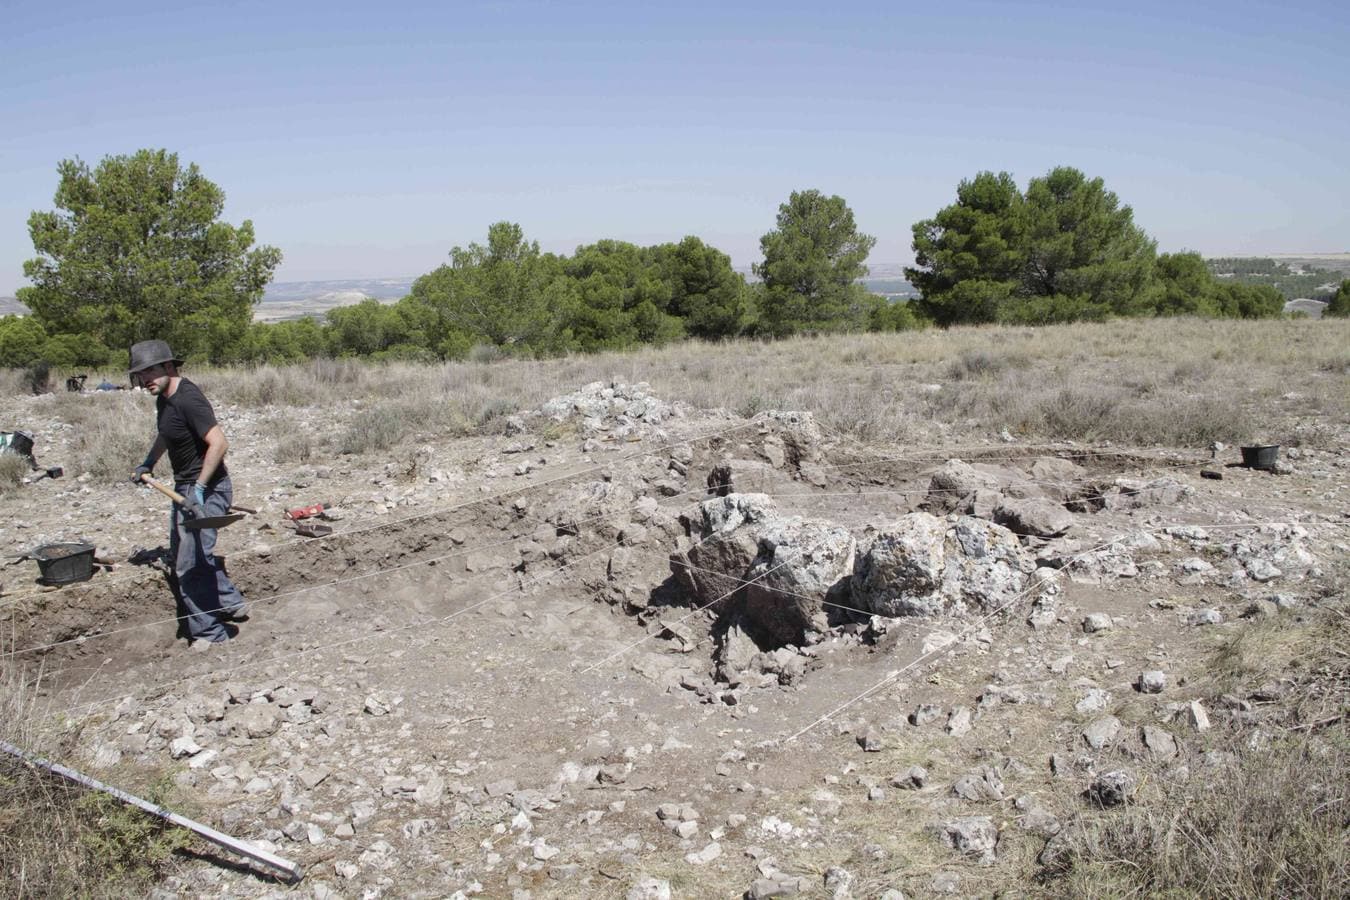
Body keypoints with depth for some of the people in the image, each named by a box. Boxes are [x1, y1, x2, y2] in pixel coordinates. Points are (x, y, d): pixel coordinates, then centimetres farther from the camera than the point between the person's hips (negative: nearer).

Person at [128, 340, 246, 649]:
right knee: (181, 553, 23)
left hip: (206, 490, -11)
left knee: (191, 566, -8)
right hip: (185, 487, 11)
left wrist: (199, 488, -32)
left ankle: (209, 632, 5)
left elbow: (218, 443, -31)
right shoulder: (164, 397, 7)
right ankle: (230, 602, 35)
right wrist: (148, 463, 25)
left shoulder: (188, 399, -24)